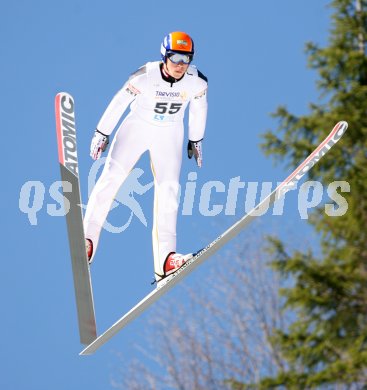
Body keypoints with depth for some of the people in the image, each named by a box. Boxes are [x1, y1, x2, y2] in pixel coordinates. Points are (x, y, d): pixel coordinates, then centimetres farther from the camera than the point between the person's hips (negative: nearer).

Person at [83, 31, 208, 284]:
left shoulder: (197, 81, -17)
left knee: (169, 188, -12)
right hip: (137, 127, -1)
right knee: (112, 176, -14)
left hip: (169, 135, 1)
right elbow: (119, 102, -11)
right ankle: (88, 239, -5)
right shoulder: (145, 76, -24)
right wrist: (102, 134, -3)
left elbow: (199, 108, 3)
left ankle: (165, 260, -16)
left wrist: (196, 140, 14)